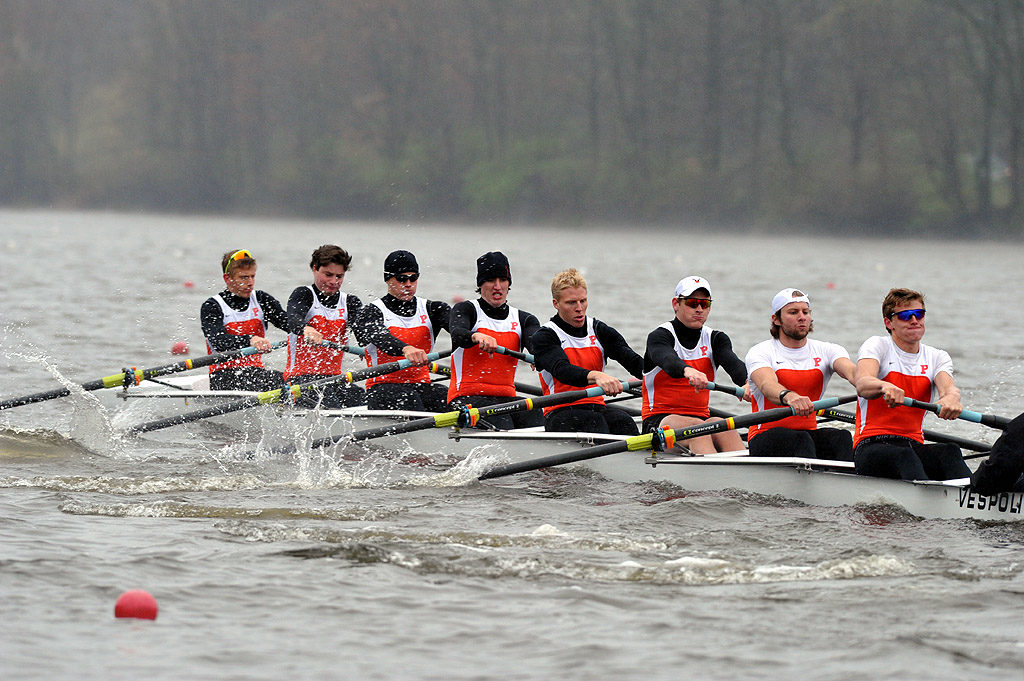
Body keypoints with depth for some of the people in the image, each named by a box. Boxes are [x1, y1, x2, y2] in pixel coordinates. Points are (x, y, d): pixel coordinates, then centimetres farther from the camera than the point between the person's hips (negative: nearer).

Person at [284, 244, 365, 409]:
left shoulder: (350, 302, 14)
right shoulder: (303, 295, 1)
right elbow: (293, 320, -23)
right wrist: (306, 329, -48)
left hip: (335, 377, 6)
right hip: (301, 376, -6)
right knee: (331, 408, -33)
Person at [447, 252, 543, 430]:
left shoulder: (523, 320, 16)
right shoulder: (466, 310, 4)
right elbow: (457, 334, -19)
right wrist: (477, 337, -44)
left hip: (507, 397, 4)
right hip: (468, 398, -4)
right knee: (504, 431, -34)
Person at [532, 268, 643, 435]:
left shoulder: (599, 331, 15)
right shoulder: (544, 336, -1)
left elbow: (632, 360, 2)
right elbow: (561, 370, -21)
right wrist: (595, 376, -41)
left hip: (597, 407, 4)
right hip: (560, 414, -4)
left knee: (621, 419, -28)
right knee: (594, 421, -34)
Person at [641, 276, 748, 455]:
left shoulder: (715, 339, 12)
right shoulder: (659, 336, -3)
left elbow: (733, 363, -10)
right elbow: (667, 359, -27)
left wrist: (746, 382, -35)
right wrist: (688, 371, -52)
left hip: (701, 417, 4)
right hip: (659, 420, -4)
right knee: (696, 427, -35)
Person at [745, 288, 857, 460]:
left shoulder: (825, 351, 9)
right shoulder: (760, 352, -2)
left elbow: (851, 371, -13)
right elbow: (767, 384, -25)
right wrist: (788, 396, -51)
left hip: (809, 433, 3)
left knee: (841, 438, -28)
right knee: (800, 440, -35)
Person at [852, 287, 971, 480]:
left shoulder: (937, 357, 17)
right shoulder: (877, 346, 4)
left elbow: (948, 386, -7)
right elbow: (862, 384, -18)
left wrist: (951, 397, -35)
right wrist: (885, 387, -45)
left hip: (914, 446, 4)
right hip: (872, 447, -4)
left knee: (949, 451, -30)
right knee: (904, 456, -38)